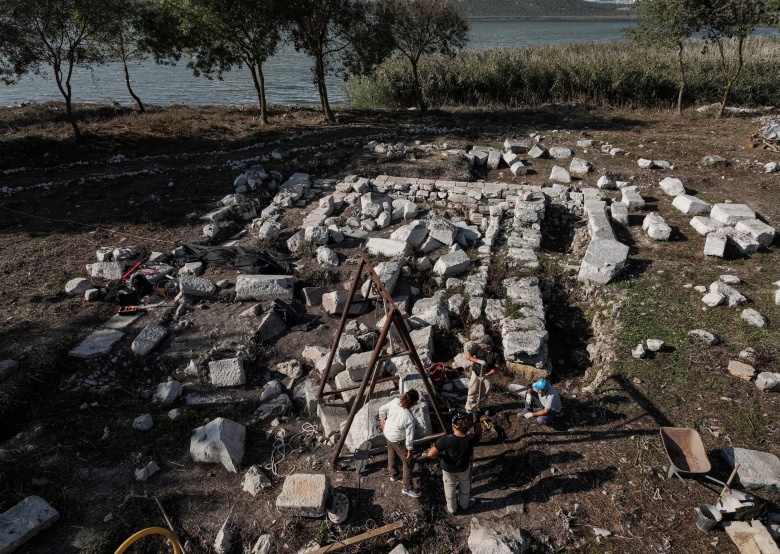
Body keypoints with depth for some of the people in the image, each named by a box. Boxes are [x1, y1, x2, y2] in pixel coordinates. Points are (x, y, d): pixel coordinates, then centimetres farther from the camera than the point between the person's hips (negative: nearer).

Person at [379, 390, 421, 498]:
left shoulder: (395, 401, -21)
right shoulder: (409, 418, -36)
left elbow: (382, 409, -3)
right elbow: (409, 436, -23)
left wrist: (382, 419, 16)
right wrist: (409, 450, -7)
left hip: (387, 432, 7)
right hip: (398, 439, -7)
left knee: (391, 453, 31)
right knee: (408, 463, 12)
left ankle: (393, 475, 54)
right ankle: (407, 488, 23)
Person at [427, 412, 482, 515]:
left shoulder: (446, 440, -36)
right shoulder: (470, 440, -30)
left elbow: (430, 454, -34)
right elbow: (479, 435, -6)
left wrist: (439, 455, -15)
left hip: (448, 469, -1)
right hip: (464, 469, 1)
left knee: (450, 488, 26)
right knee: (465, 487, 31)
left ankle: (451, 509, 48)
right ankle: (465, 505, 55)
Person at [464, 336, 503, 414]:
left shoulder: (496, 353, -21)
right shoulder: (477, 347, -21)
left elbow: (498, 367, -14)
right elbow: (468, 356, -17)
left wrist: (488, 374, -22)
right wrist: (479, 361, -31)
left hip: (487, 375, 0)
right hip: (476, 373, 0)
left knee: (484, 393, 12)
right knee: (472, 391, 2)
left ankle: (480, 407, 31)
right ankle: (470, 408, 15)